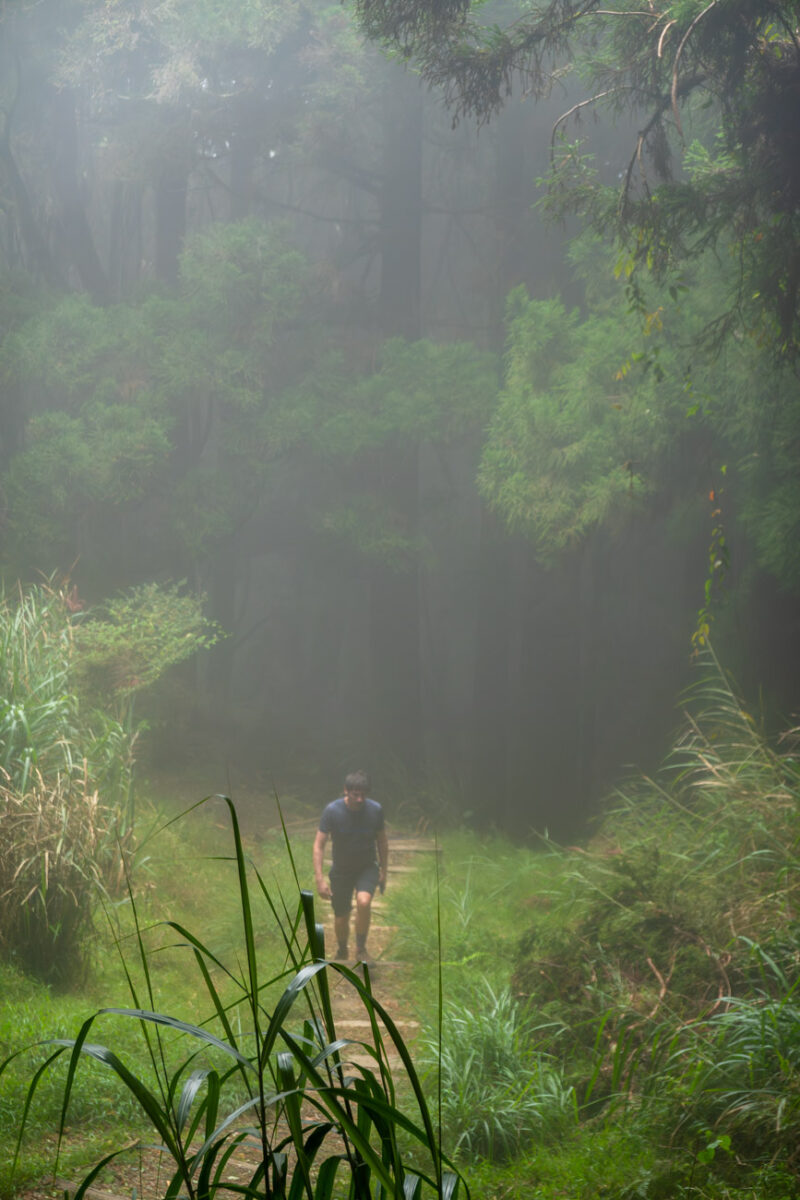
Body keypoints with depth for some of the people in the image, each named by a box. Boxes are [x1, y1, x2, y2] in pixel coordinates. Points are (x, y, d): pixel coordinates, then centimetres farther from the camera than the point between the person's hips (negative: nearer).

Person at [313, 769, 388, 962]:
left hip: (367, 868, 0)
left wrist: (383, 871, 9)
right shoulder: (332, 811, -19)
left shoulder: (375, 810, -13)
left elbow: (382, 841, 3)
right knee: (341, 917, 6)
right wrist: (319, 879, -23)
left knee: (364, 902, -28)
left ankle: (361, 948, -7)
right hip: (341, 870, 0)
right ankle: (341, 952, 37)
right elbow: (319, 845, -16)